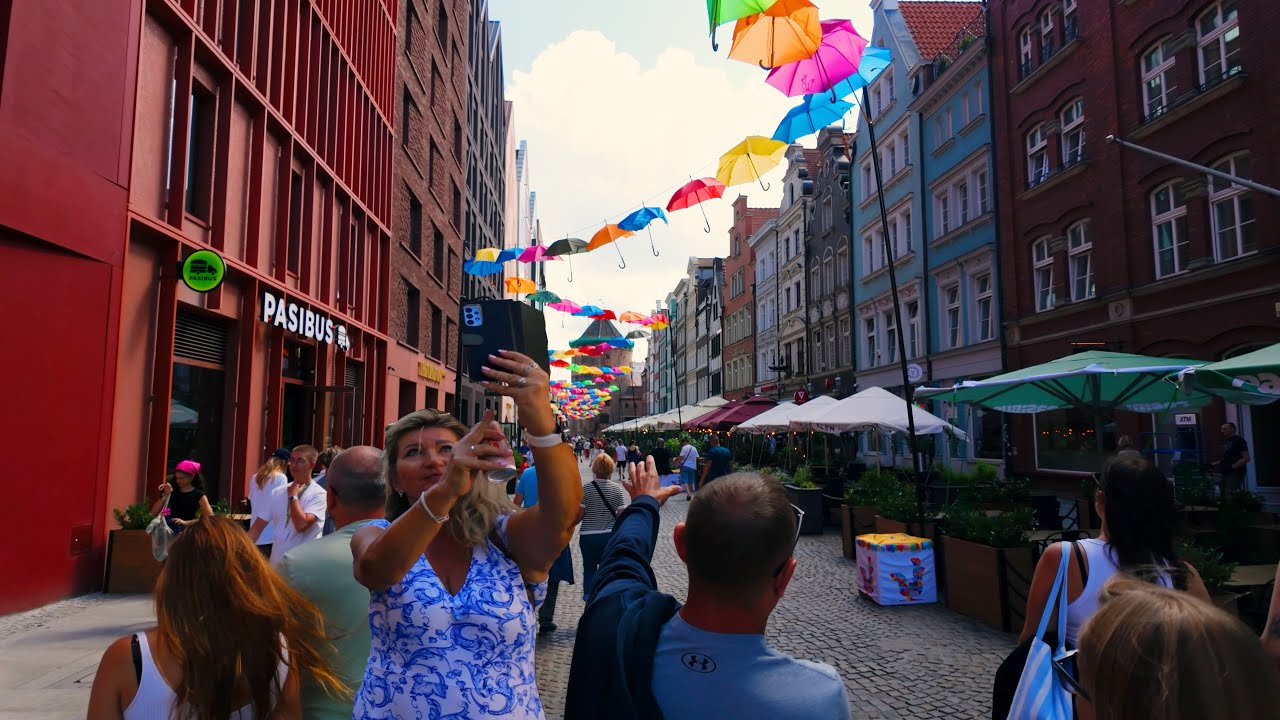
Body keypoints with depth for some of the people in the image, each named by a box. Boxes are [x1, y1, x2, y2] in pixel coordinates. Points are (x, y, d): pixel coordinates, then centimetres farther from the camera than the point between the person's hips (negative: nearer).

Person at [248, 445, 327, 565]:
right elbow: (257, 527, 9)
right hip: (276, 563, 6)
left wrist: (292, 496, -13)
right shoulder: (278, 492, 7)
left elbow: (301, 525, -23)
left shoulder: (318, 495, -11)